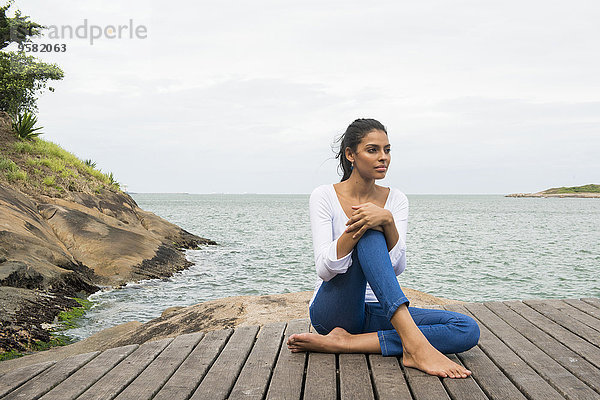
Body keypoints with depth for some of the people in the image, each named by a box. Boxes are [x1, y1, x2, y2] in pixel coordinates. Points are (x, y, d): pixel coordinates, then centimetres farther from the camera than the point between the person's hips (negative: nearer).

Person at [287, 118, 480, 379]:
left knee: (468, 331, -19)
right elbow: (324, 269, -16)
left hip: (378, 313, 4)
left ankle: (345, 343, -24)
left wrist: (388, 221, -27)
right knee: (370, 234, -29)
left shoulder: (396, 200, 5)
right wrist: (355, 229, -31)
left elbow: (397, 267, -10)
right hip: (333, 312, -4)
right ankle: (413, 343, -41)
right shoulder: (324, 196, -5)